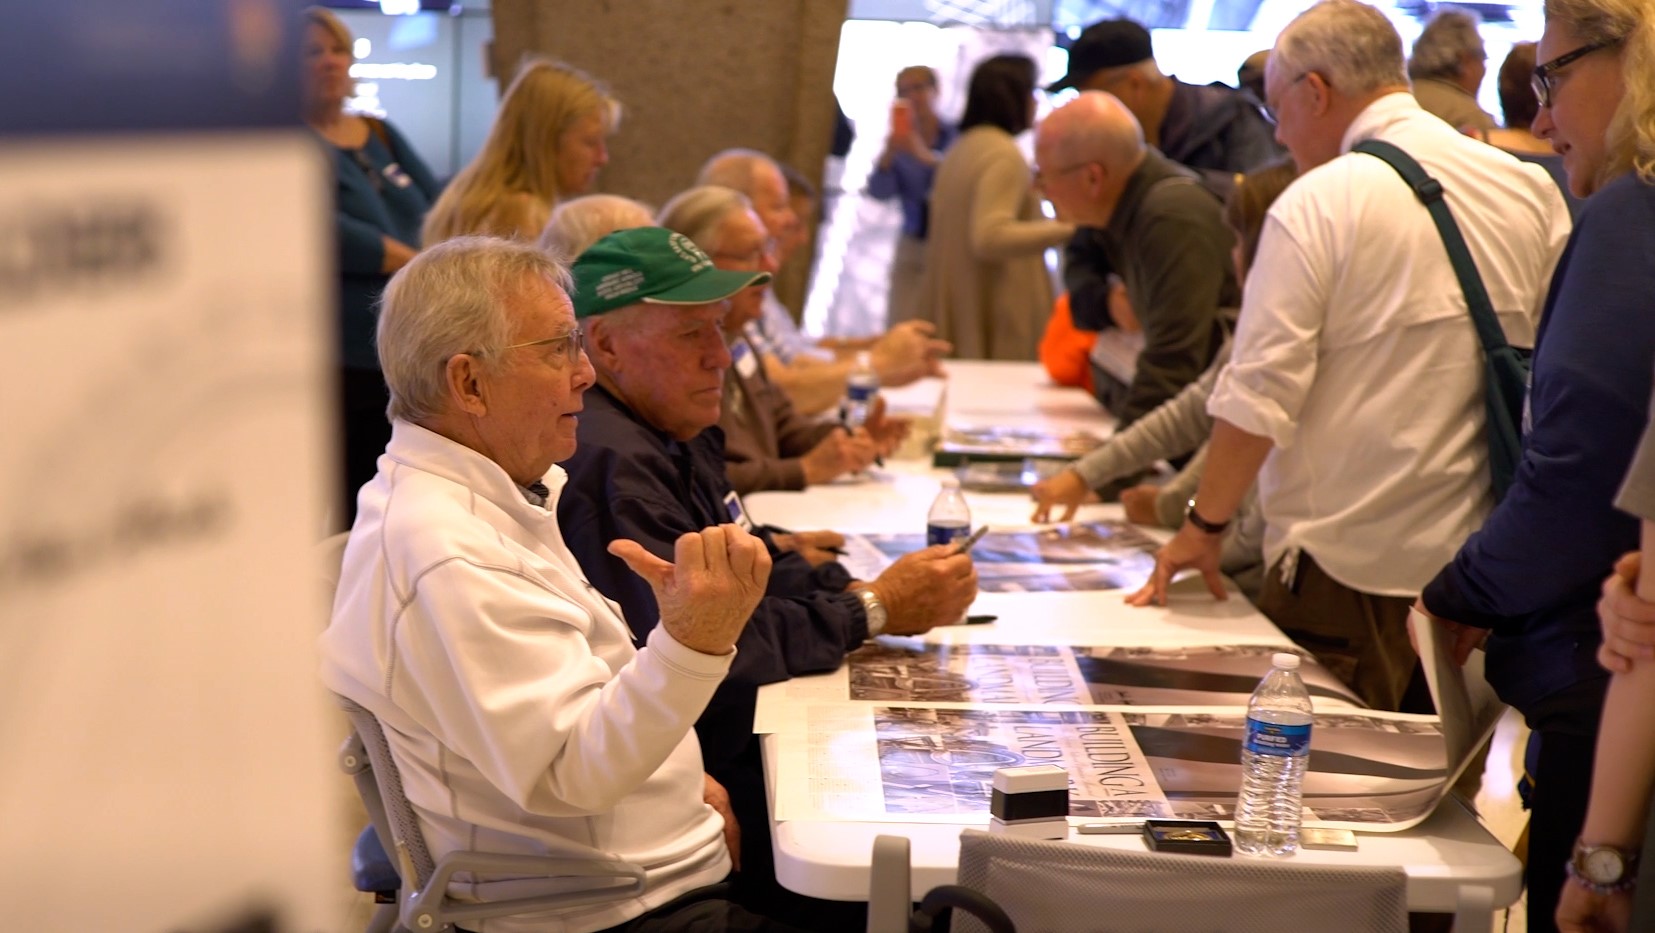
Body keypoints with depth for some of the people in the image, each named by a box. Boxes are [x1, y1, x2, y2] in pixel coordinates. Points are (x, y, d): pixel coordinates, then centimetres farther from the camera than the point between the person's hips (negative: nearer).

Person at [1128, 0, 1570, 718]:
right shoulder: (1531, 191, 5)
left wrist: (1205, 525, -2)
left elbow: (1260, 395, -13)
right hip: (1488, 559, 6)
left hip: (1347, 559, -6)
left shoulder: (1318, 206, -12)